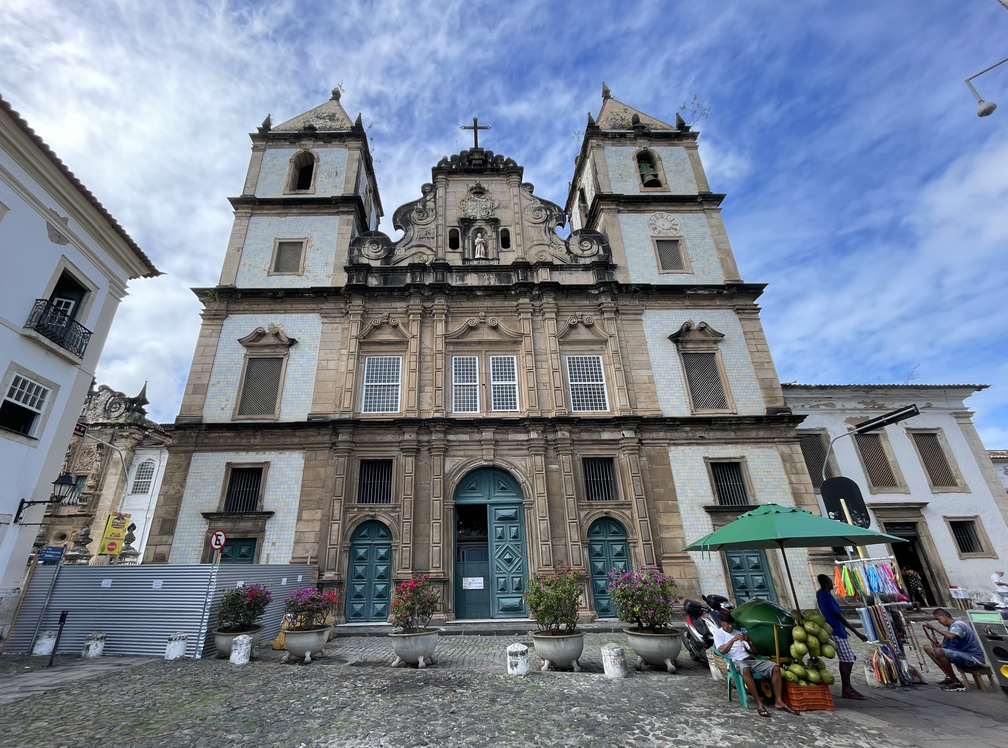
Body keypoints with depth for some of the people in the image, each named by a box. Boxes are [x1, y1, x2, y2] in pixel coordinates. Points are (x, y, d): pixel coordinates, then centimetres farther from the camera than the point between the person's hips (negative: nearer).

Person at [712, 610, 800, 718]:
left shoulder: (739, 633, 21)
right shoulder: (718, 633, 5)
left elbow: (754, 651, 17)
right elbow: (722, 651, -12)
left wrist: (748, 641, -4)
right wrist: (733, 639, -21)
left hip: (750, 660, 6)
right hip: (736, 662, -6)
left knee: (775, 667, -15)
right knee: (745, 669, -40)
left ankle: (778, 702, -11)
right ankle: (759, 703, -31)